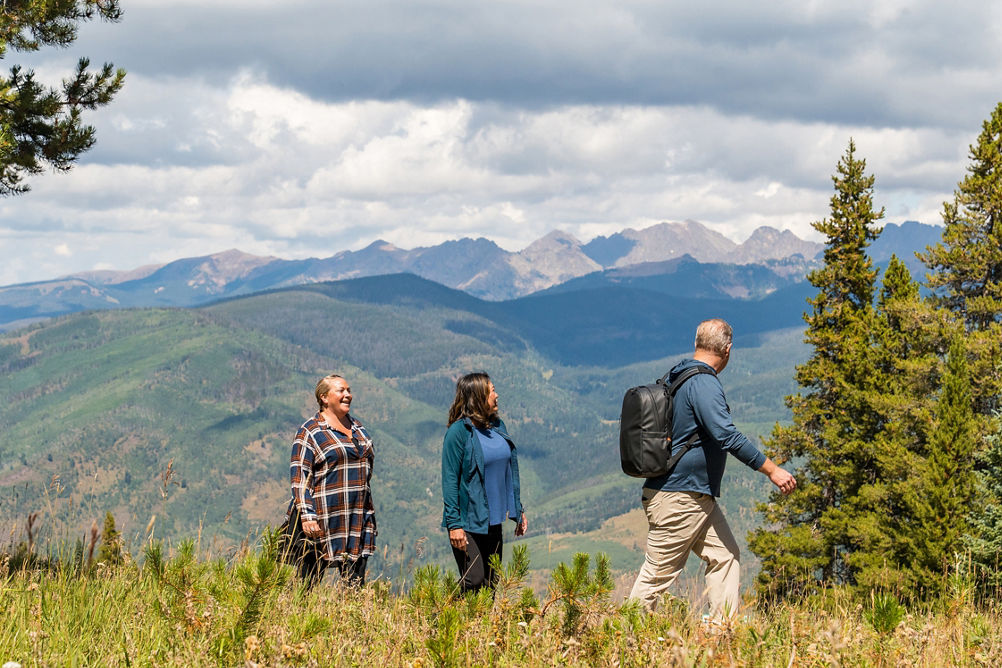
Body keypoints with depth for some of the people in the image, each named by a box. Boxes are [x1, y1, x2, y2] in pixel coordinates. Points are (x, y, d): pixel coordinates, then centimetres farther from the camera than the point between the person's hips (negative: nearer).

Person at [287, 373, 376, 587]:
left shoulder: (357, 428, 17)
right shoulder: (310, 431, -3)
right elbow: (299, 477, -9)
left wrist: (367, 512, 19)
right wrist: (306, 515, -17)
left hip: (356, 518, 6)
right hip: (321, 519, -6)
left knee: (355, 584, 2)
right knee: (309, 580, -3)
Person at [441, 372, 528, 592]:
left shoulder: (498, 426, 9)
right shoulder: (459, 432, -12)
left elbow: (509, 473, 17)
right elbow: (450, 480, -13)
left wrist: (518, 510, 16)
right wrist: (454, 524, -17)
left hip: (493, 521, 7)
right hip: (469, 522, -7)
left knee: (491, 582, 9)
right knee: (474, 582, -13)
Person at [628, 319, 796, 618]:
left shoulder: (676, 377, 13)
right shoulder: (703, 383, -18)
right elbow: (727, 435, -27)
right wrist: (772, 470, -24)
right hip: (678, 497, -10)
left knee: (725, 555, 7)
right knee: (658, 572, -4)